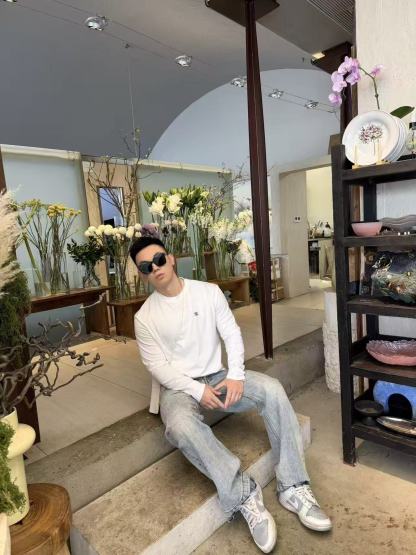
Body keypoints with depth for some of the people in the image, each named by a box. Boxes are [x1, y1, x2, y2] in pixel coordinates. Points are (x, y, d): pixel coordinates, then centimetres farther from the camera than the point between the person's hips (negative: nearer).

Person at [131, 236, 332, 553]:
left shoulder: (208, 291, 0)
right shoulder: (145, 317, -4)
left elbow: (232, 334, -2)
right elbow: (157, 366, -7)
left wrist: (235, 375, -16)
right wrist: (197, 390, -19)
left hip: (218, 376, 2)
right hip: (179, 387, -2)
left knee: (272, 390, -22)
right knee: (181, 426, -36)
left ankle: (292, 487, -13)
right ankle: (245, 496, -22)